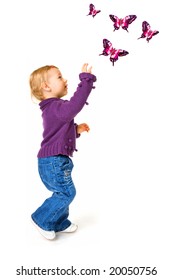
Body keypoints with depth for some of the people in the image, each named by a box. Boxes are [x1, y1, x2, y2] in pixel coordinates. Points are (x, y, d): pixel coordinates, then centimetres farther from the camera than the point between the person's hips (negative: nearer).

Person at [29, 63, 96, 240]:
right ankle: (42, 220, 9)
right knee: (67, 192, -4)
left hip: (53, 160, 11)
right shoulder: (55, 106, -19)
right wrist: (86, 80, -38)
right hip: (54, 161, -11)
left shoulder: (52, 108, 16)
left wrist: (76, 129, 10)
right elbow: (74, 106, -41)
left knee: (62, 192, 18)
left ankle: (60, 223, 31)